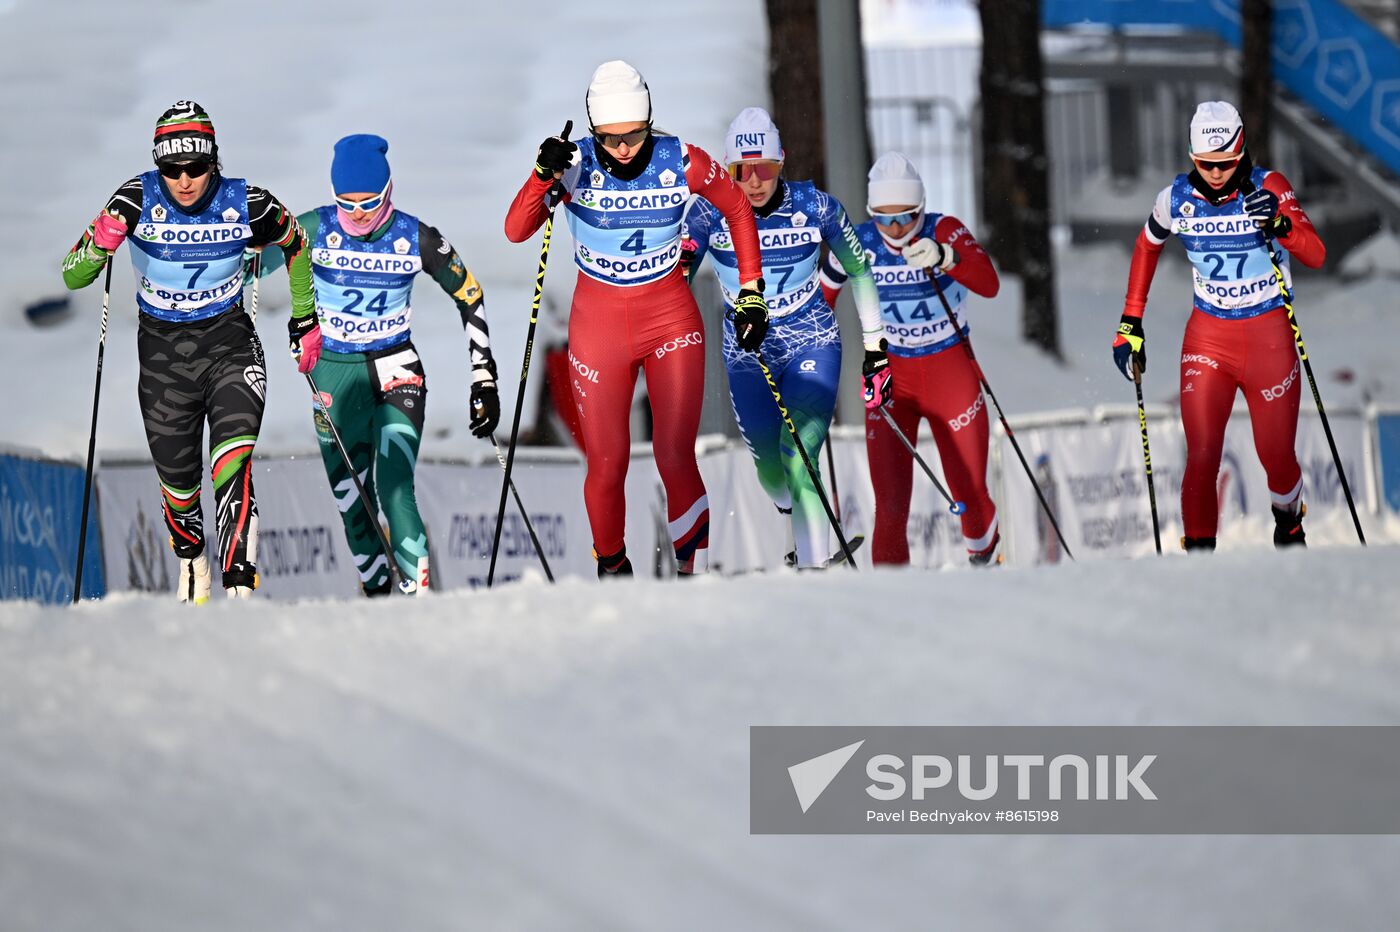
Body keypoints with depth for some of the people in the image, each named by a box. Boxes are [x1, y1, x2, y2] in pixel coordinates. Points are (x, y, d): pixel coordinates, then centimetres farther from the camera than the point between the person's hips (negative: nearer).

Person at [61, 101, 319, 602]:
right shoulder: (138, 200, -15)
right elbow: (73, 277, -12)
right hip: (162, 352, 2)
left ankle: (239, 581, -31)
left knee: (234, 462, -24)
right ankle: (190, 561, 42)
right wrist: (101, 242, -33)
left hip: (229, 342, -1)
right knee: (176, 479, 11)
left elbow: (296, 246, 7)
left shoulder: (246, 204, -15)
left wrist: (306, 321, 12)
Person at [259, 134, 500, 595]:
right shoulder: (314, 230, -8)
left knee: (395, 489, -20)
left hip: (397, 369, -2)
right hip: (334, 374, 2)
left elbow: (469, 295, 3)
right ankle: (377, 593, 16)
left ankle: (418, 593, -21)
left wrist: (485, 379, 1)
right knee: (351, 500, 1)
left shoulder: (416, 238, -8)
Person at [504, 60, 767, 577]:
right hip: (599, 321, 0)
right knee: (607, 465, 1)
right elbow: (516, 231, -21)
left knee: (676, 457, -13)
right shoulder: (576, 164, -14)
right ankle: (612, 570, 24)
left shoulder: (682, 162, -13)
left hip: (671, 318, 0)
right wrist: (543, 177, -37)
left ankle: (695, 564, 7)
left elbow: (739, 211, 5)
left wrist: (751, 293, 3)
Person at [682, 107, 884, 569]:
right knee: (771, 466, 14)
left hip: (813, 344, -2)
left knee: (798, 459, -21)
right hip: (748, 353, 2)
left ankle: (815, 568, -21)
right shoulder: (710, 211, -13)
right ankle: (793, 510, 49)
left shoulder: (816, 207, -14)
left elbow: (858, 270, 2)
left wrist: (875, 348, 5)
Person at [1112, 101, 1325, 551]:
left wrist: (1280, 224, -42)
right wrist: (1130, 323, 11)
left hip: (1269, 334, -1)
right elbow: (1147, 247, 14)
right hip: (1208, 336, 1)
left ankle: (1288, 521, 37)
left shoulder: (1268, 189, -14)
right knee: (1201, 458, -10)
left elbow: (1315, 256, -22)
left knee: (1276, 457, 6)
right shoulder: (1177, 198, -6)